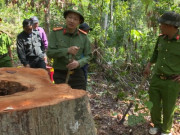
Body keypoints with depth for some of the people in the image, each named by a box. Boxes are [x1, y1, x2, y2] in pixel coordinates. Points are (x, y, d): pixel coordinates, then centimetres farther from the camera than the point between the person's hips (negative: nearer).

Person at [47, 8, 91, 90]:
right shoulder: (55, 33, -4)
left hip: (77, 75, 2)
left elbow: (87, 56, 5)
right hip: (60, 74, -2)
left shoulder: (83, 36, 1)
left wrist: (78, 63, -15)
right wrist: (67, 50, -21)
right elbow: (49, 52, -9)